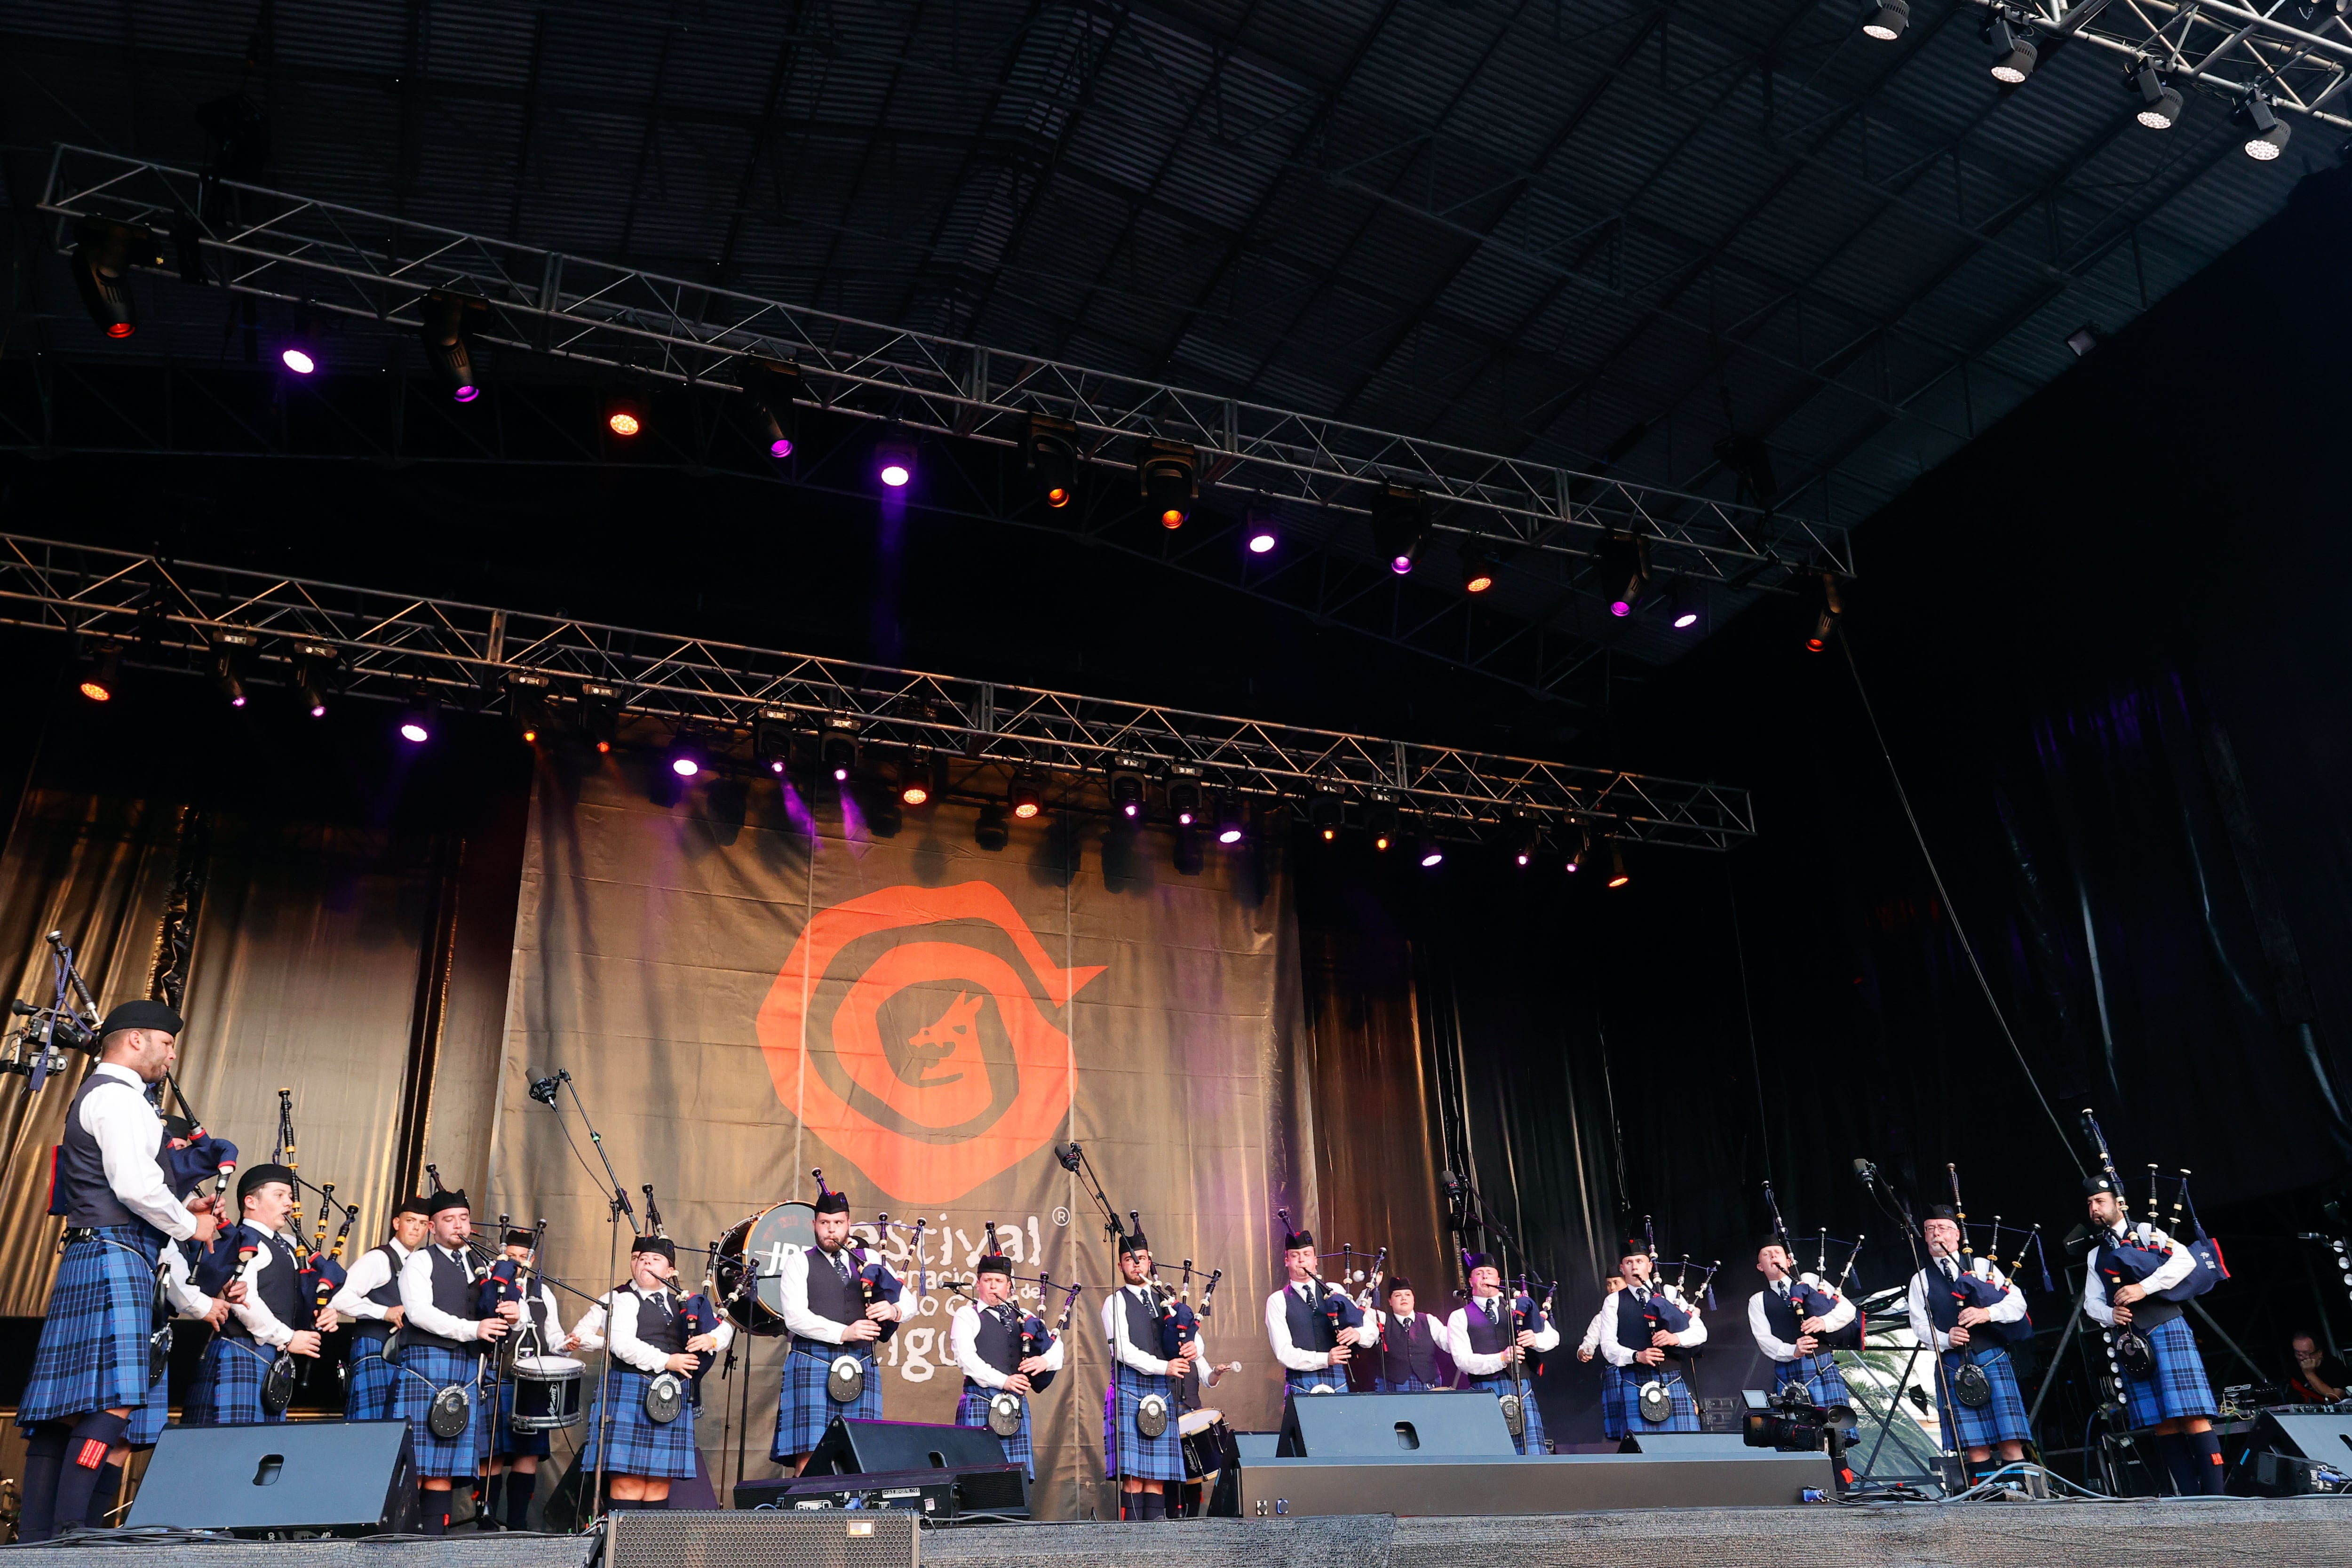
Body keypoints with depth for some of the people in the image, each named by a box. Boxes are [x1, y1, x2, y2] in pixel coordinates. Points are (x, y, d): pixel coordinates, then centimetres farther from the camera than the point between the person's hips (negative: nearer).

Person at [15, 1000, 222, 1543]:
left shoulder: (95, 1096, 25)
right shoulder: (117, 1096, -8)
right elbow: (134, 1185, -19)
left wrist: (181, 1209, 17)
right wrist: (189, 1225, -5)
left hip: (89, 1258, 11)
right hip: (116, 1258, -11)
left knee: (68, 1408, 6)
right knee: (115, 1402, -17)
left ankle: (35, 1537, 6)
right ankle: (71, 1531, -21)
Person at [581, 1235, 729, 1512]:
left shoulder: (682, 1302, 18)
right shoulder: (623, 1299, 2)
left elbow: (725, 1326, 17)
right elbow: (622, 1344, -14)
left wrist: (712, 1339, -6)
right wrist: (666, 1362, -12)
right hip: (631, 1394, -5)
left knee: (660, 1483, 4)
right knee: (629, 1483, -8)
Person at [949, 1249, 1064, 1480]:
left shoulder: (1021, 1316, 18)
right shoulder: (966, 1315, 5)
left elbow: (1055, 1345, 13)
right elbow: (966, 1357, -9)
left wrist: (1044, 1360, -11)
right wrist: (1003, 1381, -18)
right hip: (981, 1399, -4)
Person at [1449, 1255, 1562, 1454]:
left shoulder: (1518, 1307, 17)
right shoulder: (1460, 1317, 7)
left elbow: (1553, 1336, 11)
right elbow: (1463, 1360, -5)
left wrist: (1536, 1339, -13)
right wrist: (1501, 1359, -19)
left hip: (1522, 1391, 2)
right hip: (1484, 1395, -2)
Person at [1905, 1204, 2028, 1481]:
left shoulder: (1982, 1266, 14)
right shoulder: (1921, 1280, 15)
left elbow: (2018, 1302, 5)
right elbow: (1920, 1326, 7)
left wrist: (1987, 1313, -13)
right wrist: (1946, 1339, -12)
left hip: (1994, 1358, 0)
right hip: (1953, 1365, 0)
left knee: (2011, 1442, -8)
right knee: (1976, 1447, -5)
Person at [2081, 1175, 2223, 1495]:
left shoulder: (2147, 1232, 6)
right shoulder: (2096, 1257, 20)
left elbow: (2185, 1260, -10)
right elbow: (2091, 1303, 16)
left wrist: (2143, 1288, -17)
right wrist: (2111, 1315, -6)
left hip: (2166, 1330, -5)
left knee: (2192, 1416, -12)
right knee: (2162, 1424, 2)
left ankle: (2215, 1497, -12)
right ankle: (2190, 1499, 4)